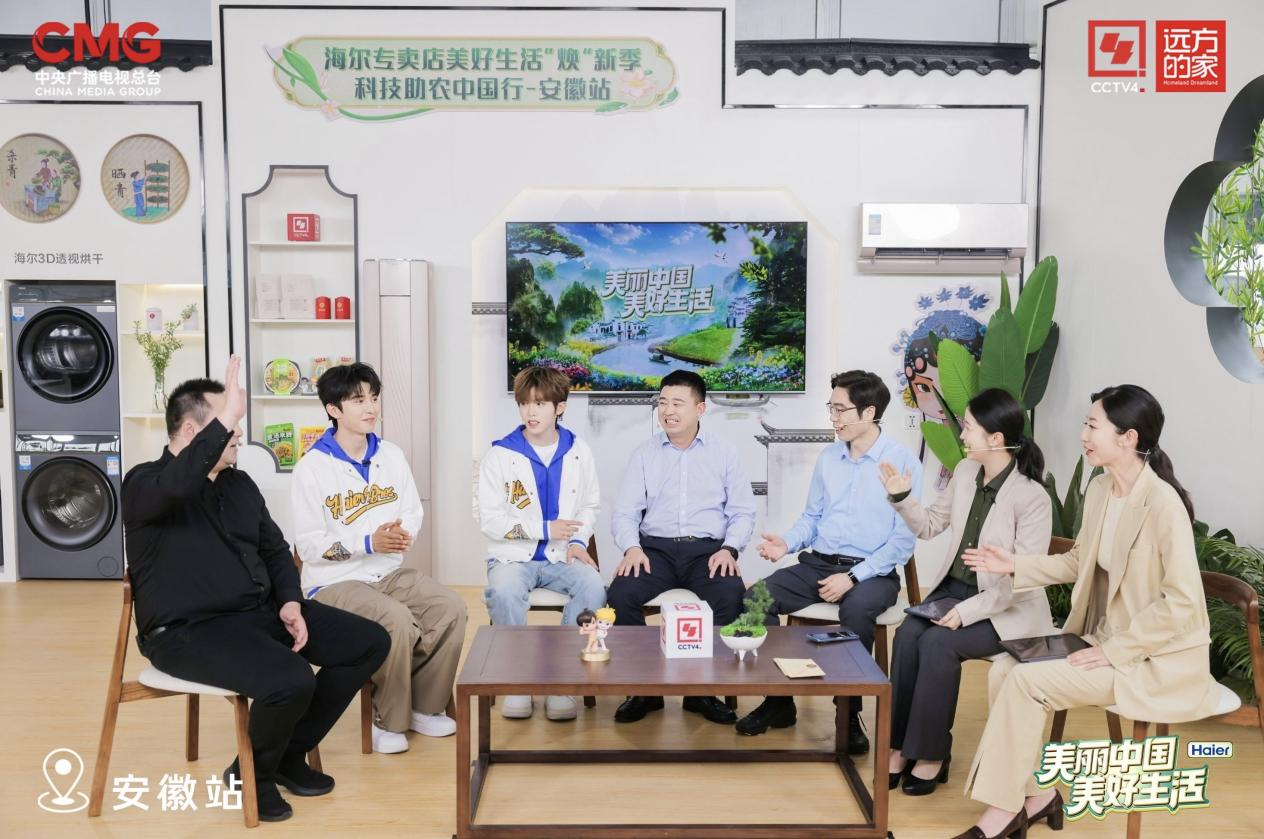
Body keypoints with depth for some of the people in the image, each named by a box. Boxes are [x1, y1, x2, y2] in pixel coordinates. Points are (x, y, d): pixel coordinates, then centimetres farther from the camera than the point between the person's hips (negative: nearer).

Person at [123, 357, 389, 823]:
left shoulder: (239, 483, 14)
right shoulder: (145, 483, -9)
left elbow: (275, 550, 18)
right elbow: (179, 485, -35)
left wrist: (290, 602, 1)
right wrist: (225, 418, -38)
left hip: (261, 611, 8)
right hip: (189, 630, -8)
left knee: (370, 642, 0)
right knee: (292, 680, -33)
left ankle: (289, 753, 13)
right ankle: (252, 773, 1)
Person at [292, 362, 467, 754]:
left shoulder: (391, 455, 7)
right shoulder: (312, 468, -9)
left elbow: (414, 513, 8)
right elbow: (308, 546, -11)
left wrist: (404, 535, -16)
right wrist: (369, 543, -23)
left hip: (390, 573, 5)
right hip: (335, 582, -5)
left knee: (451, 607, -18)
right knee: (397, 620, -32)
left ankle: (424, 707, 1)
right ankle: (389, 720, -7)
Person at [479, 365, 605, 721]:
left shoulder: (579, 452, 7)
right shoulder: (500, 455, -1)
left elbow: (590, 506, 17)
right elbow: (489, 519, -3)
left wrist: (578, 542, -3)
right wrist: (544, 529, -10)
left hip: (561, 557, 2)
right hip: (513, 556, -2)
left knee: (593, 587, -30)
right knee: (503, 592, -36)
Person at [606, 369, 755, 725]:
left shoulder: (723, 453, 10)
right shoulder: (645, 453, 11)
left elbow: (742, 511, 8)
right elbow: (624, 512, 7)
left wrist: (729, 548, -10)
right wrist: (631, 547, -12)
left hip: (708, 549, -1)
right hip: (656, 548, 1)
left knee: (731, 597, -32)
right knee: (621, 594, -28)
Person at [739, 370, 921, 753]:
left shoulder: (902, 462, -6)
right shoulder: (829, 457, 11)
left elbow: (904, 538, -10)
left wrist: (853, 577, -18)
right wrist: (787, 543, -4)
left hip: (872, 572, -5)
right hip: (818, 563, 5)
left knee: (856, 610, -38)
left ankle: (850, 716, -17)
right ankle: (778, 701, -4)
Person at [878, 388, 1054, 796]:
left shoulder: (1032, 497, -19)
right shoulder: (964, 472, 1)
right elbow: (930, 526, 13)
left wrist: (970, 611, -26)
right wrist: (901, 498, -5)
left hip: (1008, 608, -6)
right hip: (954, 587, 6)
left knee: (938, 643, -27)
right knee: (907, 633, -21)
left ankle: (932, 753, -10)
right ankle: (902, 745, -10)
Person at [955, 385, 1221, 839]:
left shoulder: (1163, 503, -23)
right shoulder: (1099, 488, 3)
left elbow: (1183, 602, -24)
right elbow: (1080, 561, 15)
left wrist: (1113, 651, -21)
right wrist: (1017, 565, 1)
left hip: (1154, 656, -8)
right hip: (1101, 635, 8)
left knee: (1026, 680, -20)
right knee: (1005, 668, -9)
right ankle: (1037, 795, 3)